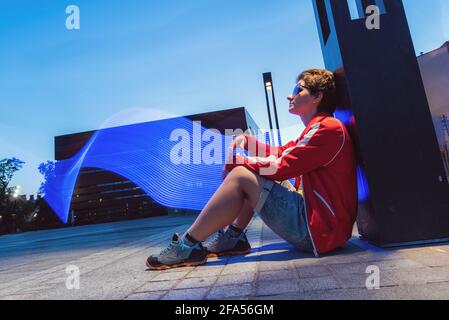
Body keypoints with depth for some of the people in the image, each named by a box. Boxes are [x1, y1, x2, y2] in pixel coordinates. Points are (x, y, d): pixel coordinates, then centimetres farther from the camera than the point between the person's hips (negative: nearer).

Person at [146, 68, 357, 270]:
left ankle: (189, 245, -10)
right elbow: (280, 154, 16)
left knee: (241, 176, -17)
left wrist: (236, 160, -8)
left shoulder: (327, 128, -13)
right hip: (312, 216, 10)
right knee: (259, 175, 10)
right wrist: (244, 142, 2)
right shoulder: (316, 130, 19)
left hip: (320, 230, -10)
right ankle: (233, 237, 6)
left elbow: (281, 166, -19)